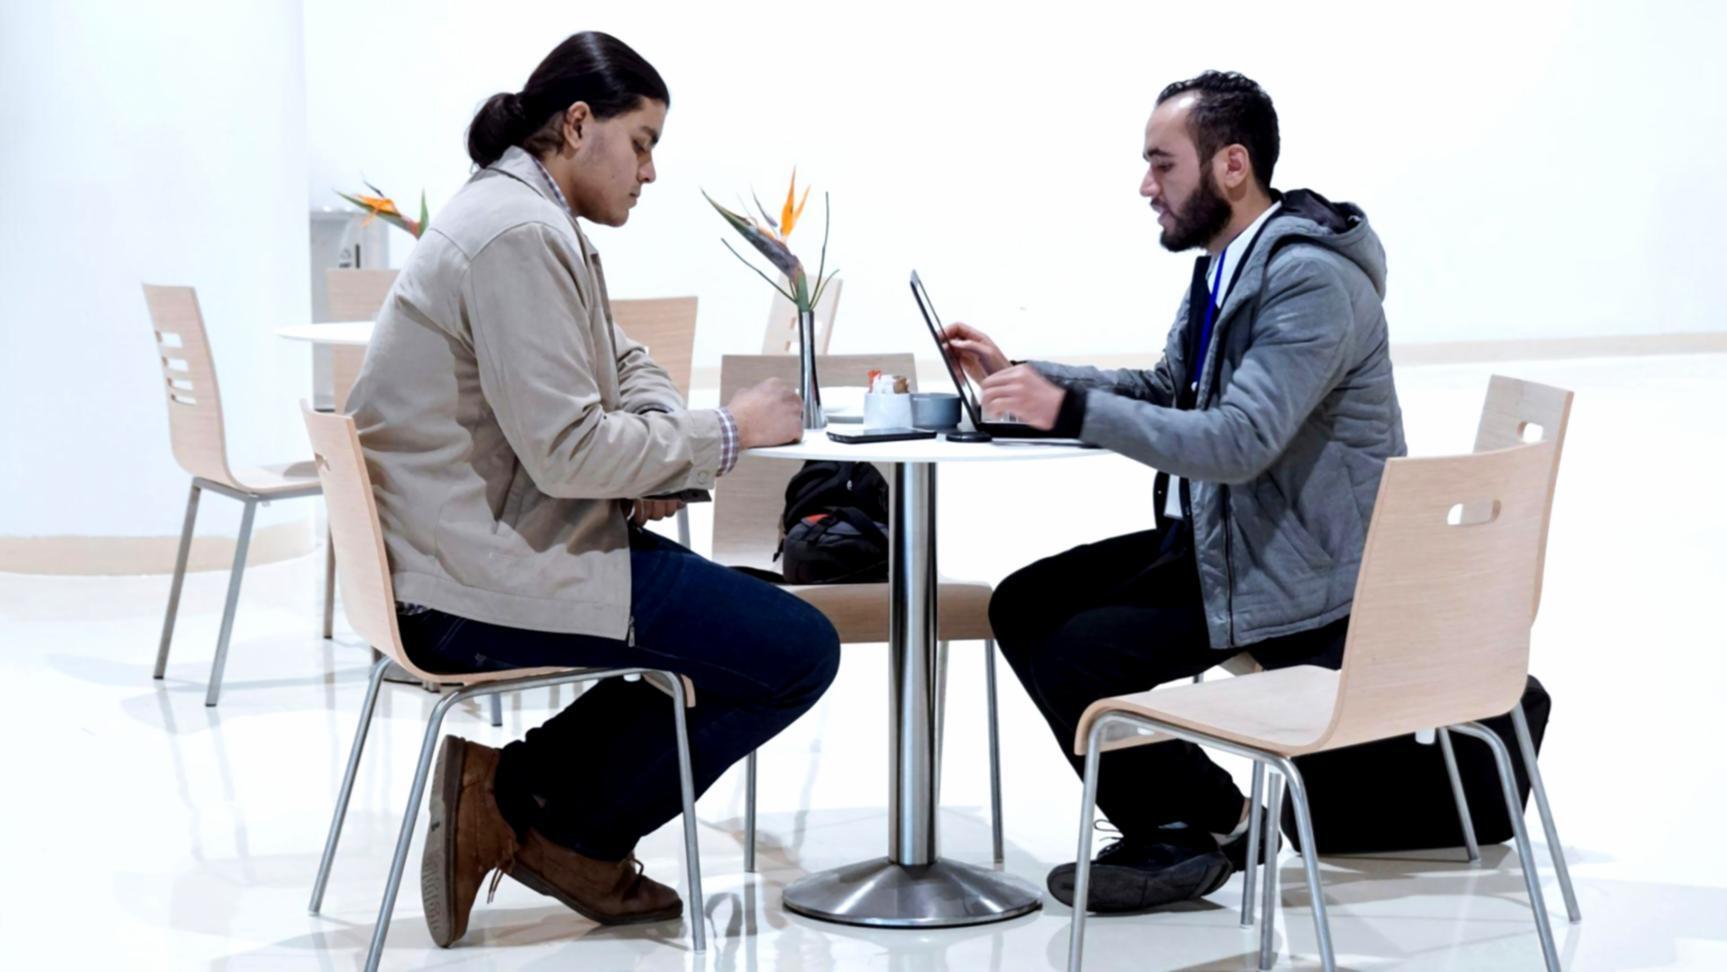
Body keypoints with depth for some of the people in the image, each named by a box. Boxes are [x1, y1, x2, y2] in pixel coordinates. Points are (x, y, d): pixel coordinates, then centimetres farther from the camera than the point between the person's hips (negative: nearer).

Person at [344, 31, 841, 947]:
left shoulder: (525, 217, 15)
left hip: (464, 554, 11)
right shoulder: (521, 235, -18)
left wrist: (661, 455, 1)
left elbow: (620, 366, 23)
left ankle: (521, 786, 15)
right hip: (485, 584, -11)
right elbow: (566, 451, -24)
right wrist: (725, 431, -13)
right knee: (800, 651, -8)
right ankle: (556, 822, 3)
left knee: (733, 600, 25)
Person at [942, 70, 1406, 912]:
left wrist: (1069, 409, -32)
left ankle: (1213, 824, 5)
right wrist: (1017, 375, 7)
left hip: (1296, 569, -10)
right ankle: (1158, 817, 12)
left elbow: (1239, 441, -30)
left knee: (1073, 657, -18)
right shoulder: (1227, 261, 8)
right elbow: (1166, 391, 18)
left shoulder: (1313, 280, -22)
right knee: (1022, 607, 4)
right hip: (1214, 536, 10)